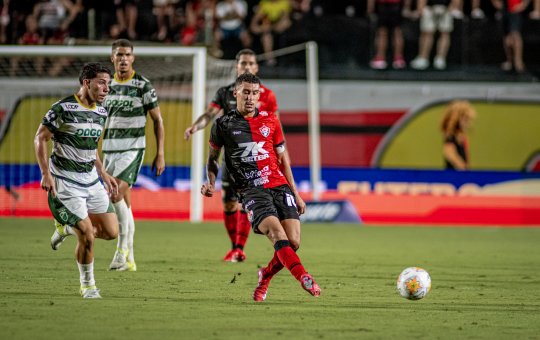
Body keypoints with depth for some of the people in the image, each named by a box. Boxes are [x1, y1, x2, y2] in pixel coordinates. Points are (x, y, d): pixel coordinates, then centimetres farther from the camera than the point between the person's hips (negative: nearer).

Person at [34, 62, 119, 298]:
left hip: (91, 181, 7)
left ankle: (68, 228, 26)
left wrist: (104, 175, 18)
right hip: (66, 184, -7)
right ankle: (87, 285, 9)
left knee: (111, 232, 1)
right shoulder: (63, 108, -14)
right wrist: (46, 174, -14)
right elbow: (40, 139, -7)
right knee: (87, 237, -12)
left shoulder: (101, 112, 8)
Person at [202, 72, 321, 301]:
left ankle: (265, 276, 16)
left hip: (280, 186, 3)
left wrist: (295, 194, 18)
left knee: (293, 242, -10)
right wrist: (211, 183, 1)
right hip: (252, 191, -3)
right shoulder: (223, 124, 6)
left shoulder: (270, 121, 13)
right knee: (277, 234, -26)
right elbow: (213, 157, 20)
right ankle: (305, 280, -34)